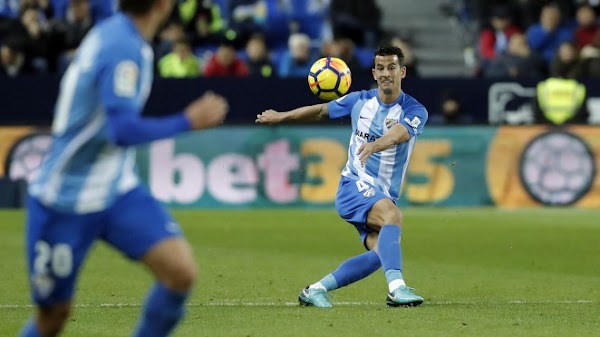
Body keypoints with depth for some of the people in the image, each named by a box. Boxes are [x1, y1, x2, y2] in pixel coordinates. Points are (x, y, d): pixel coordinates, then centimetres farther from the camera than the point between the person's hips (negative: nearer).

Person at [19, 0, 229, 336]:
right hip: (64, 201, -7)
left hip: (118, 193, 8)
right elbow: (123, 130, -30)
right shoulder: (124, 48, -22)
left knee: (181, 271, -14)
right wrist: (189, 121, -22)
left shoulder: (111, 33, 4)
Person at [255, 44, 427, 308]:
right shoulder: (360, 100, 4)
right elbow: (321, 111, 22)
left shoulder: (414, 111, -6)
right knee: (392, 215, -33)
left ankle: (315, 290, -6)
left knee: (380, 252, -22)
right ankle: (397, 287, -49)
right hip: (354, 185, -2)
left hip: (384, 195, 2)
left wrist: (375, 145, -50)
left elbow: (399, 133, -29)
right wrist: (281, 117, 29)